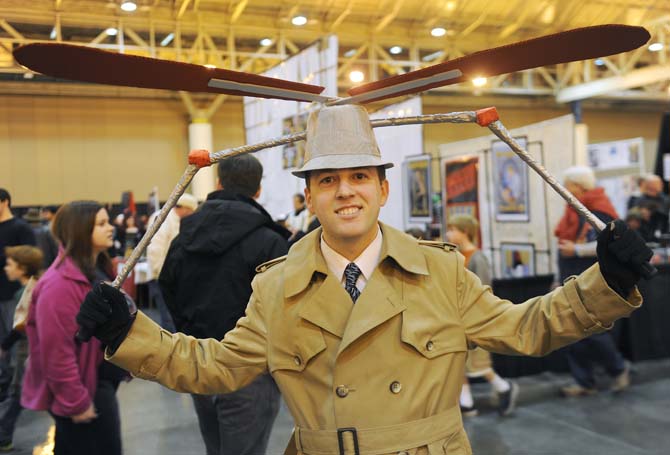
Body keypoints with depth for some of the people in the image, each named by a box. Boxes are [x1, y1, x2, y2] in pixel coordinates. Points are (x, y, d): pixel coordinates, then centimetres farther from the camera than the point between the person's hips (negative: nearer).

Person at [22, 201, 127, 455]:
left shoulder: (98, 270, 8)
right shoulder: (60, 284, -24)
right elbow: (56, 352, -25)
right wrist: (75, 403, -21)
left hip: (101, 381, 9)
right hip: (84, 387, -9)